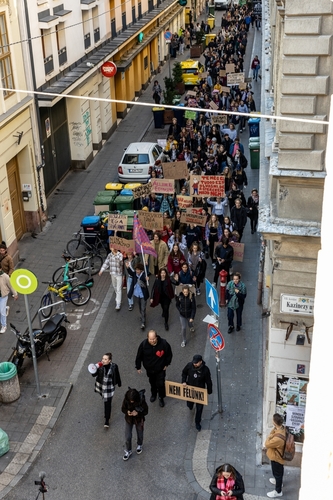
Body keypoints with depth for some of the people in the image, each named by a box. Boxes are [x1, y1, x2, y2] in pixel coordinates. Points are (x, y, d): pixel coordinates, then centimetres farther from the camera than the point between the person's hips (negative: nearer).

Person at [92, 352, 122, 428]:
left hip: (109, 387, -3)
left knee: (107, 403, -1)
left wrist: (119, 383, 9)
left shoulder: (114, 366, -21)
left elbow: (117, 376, -4)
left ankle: (107, 420, 11)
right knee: (104, 398, 29)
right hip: (101, 386, 3)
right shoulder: (100, 366, -20)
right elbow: (94, 375, -18)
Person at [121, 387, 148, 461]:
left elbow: (146, 411, -18)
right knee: (127, 437, 7)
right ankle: (128, 451, 34)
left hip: (139, 420, -1)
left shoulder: (141, 401, -31)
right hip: (129, 419, 1)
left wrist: (138, 413, -36)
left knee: (140, 435, 23)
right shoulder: (126, 400, -25)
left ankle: (139, 445, 55)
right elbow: (123, 408, -9)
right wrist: (127, 412, -31)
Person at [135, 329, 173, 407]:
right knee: (152, 382, 24)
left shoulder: (163, 343, -29)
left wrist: (166, 364, -2)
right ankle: (153, 394, 54)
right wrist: (138, 367, 0)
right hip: (149, 369, 2)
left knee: (160, 384, 7)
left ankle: (161, 397, 36)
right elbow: (139, 356, -9)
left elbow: (169, 354, -9)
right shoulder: (144, 344, -26)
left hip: (160, 369, -2)